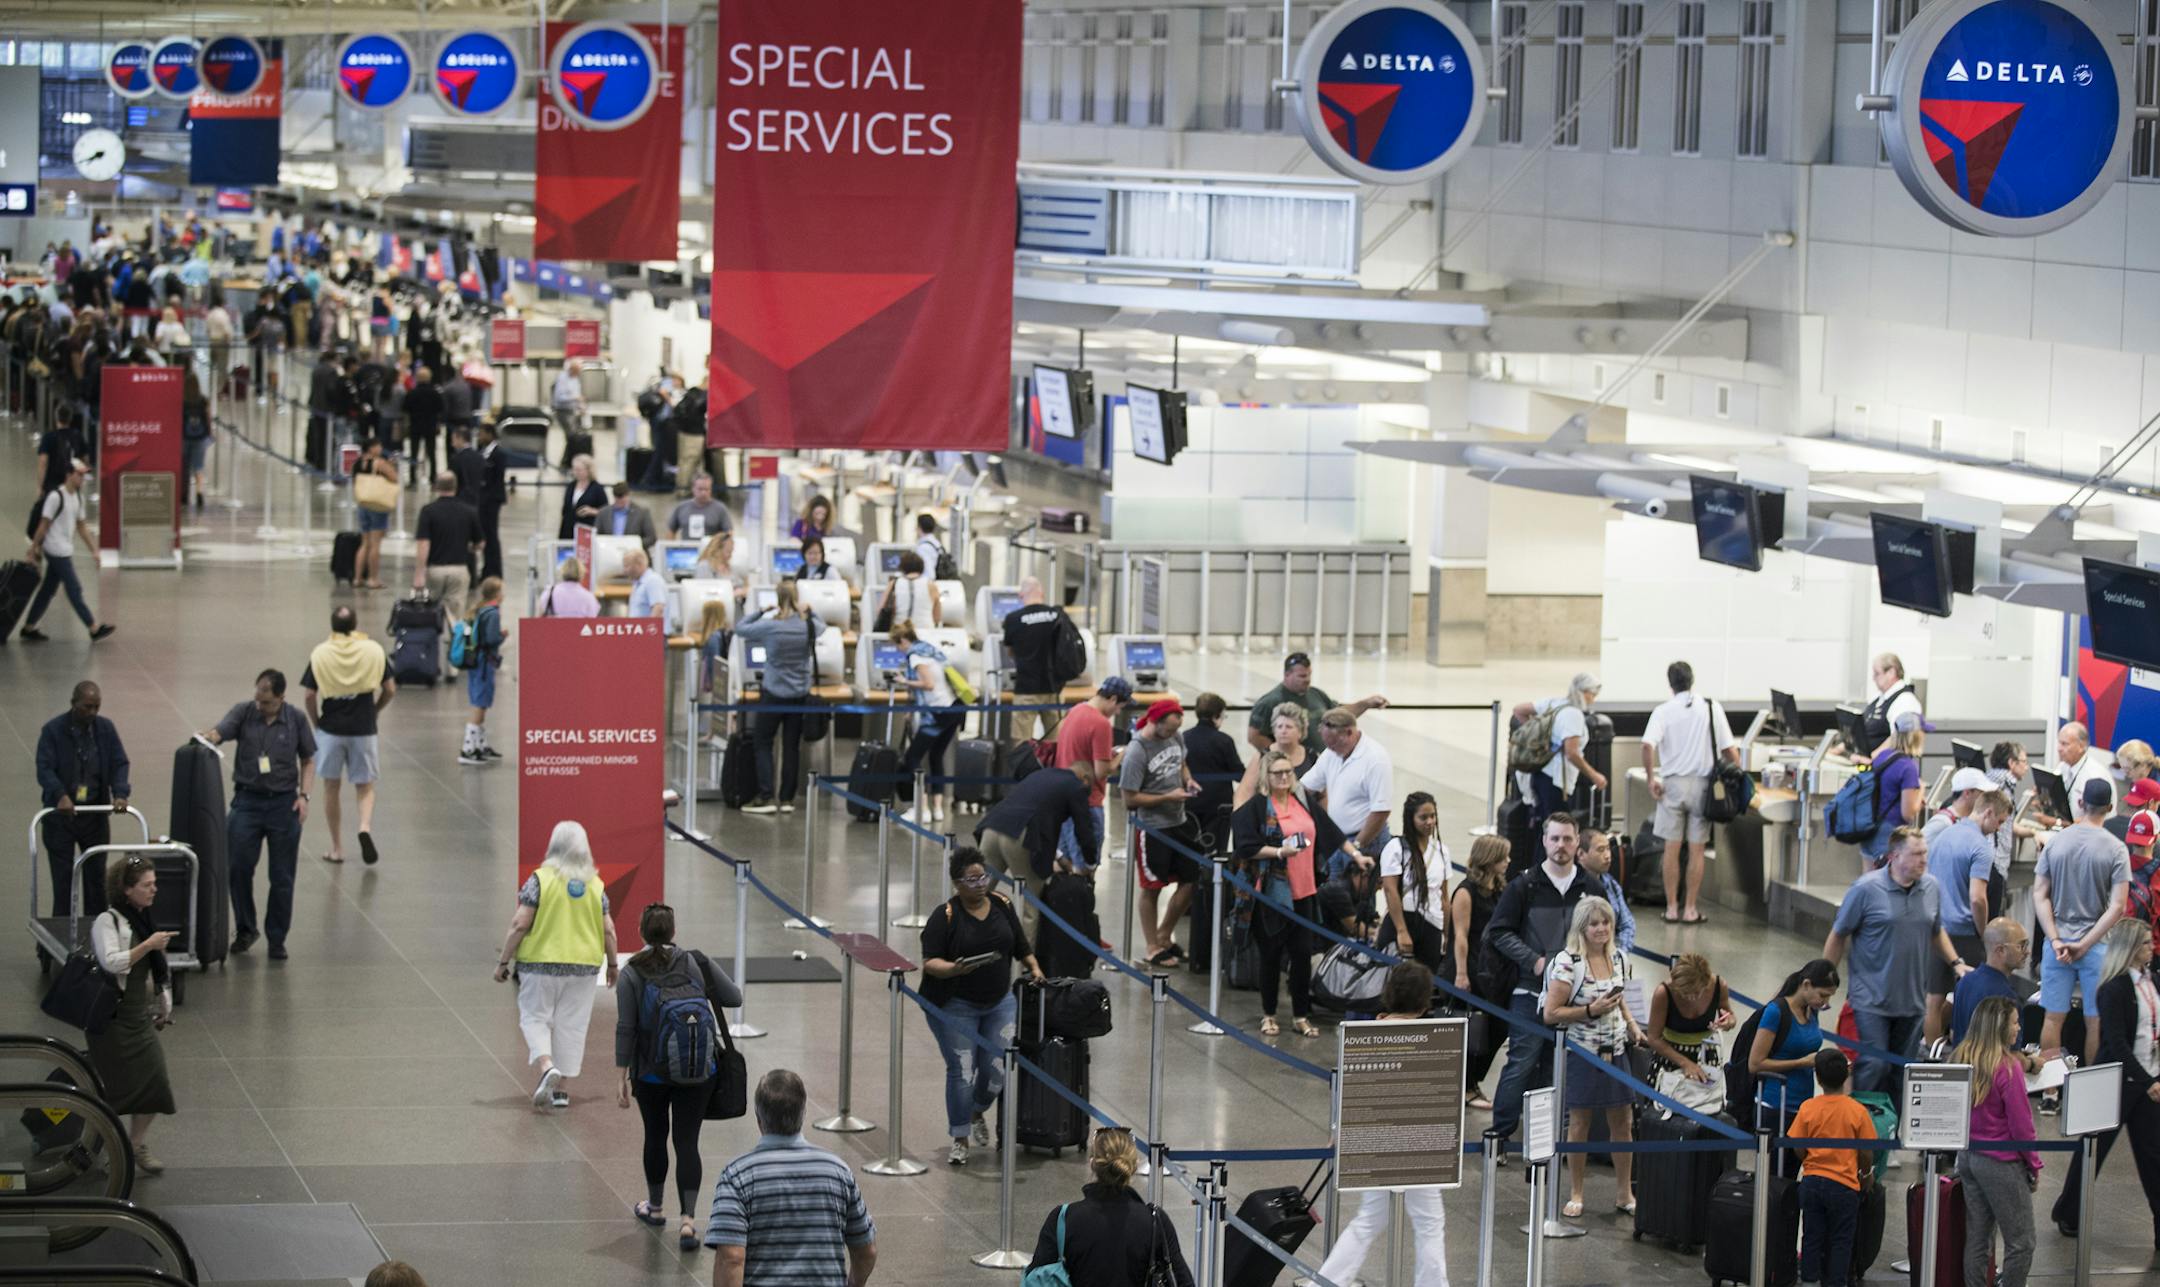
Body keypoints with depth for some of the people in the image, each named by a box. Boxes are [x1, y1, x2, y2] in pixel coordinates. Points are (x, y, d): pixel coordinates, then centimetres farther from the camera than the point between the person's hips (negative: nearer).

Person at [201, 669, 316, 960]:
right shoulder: (244, 713, -3)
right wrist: (208, 737, -42)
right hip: (248, 799, 0)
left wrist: (303, 795, -6)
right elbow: (219, 732, -18)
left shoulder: (296, 720, 0)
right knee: (238, 868, -3)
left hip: (283, 802, 0)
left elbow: (308, 761, 8)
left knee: (282, 876, 3)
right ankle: (245, 929, 17)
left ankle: (277, 939, 14)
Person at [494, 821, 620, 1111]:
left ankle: (547, 1065, -18)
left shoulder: (540, 879, -8)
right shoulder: (595, 885, 3)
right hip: (583, 965, 3)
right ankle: (560, 1089, 11)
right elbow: (608, 930, 5)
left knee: (535, 1017, 7)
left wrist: (503, 961, -4)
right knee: (571, 1024, 9)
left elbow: (520, 924, -11)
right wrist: (612, 964, 19)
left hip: (541, 962, -3)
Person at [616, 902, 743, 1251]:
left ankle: (655, 1207, 37)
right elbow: (734, 998, 2)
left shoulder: (630, 974, -7)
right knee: (687, 1142, 2)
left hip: (652, 1074, -1)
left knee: (655, 1136, 20)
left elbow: (626, 1028, -9)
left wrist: (622, 1077, -4)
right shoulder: (696, 962, -3)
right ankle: (688, 1220, -12)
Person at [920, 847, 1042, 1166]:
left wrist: (1033, 967, 7)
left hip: (1000, 1003, 4)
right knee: (961, 1072, -6)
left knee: (997, 1070, 1)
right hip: (956, 1006, -4)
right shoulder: (945, 916, -13)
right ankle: (960, 1139, 8)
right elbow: (929, 962, -16)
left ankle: (977, 1113, 32)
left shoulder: (1002, 905, 2)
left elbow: (1020, 945, 17)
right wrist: (954, 969, -34)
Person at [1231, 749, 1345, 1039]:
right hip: (1271, 892, -4)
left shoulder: (1304, 805, 10)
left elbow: (1331, 834, 18)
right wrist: (1280, 852, -23)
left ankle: (1301, 1015, 13)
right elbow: (1246, 848, -13)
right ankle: (1268, 1015, 16)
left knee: (1303, 954, 3)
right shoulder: (1256, 808, -6)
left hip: (1302, 892, 4)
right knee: (1271, 955, 4)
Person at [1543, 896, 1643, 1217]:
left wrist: (1631, 1024, 5)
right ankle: (1575, 1195, 16)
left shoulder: (1618, 957, 6)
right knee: (1579, 1123, 4)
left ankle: (1626, 1194, 17)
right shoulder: (1567, 962, -13)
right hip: (1581, 1052, -5)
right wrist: (1591, 1011, -22)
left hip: (1615, 1051, 5)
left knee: (1623, 1122, 7)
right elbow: (1551, 1013, -14)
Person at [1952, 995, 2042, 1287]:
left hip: (1967, 1157, 7)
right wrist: (2034, 1165, -3)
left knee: (1977, 1240, 12)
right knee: (2020, 1244, 2)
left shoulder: (1960, 1059, 3)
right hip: (2002, 1163, -7)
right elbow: (2020, 1124, -14)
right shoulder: (2007, 1067, -18)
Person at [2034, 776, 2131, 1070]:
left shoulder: (2055, 842, 1)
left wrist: (2056, 941, -4)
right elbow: (2117, 907, -12)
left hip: (2057, 943, 3)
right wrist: (2084, 944, -9)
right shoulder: (2116, 850, -8)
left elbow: (2039, 896, -1)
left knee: (2053, 1018, 7)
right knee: (2096, 1021, 5)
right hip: (2096, 946, -3)